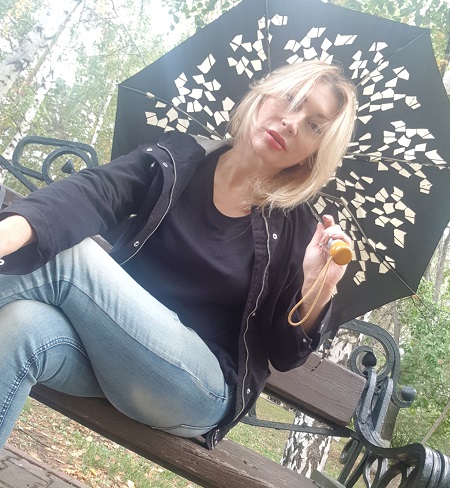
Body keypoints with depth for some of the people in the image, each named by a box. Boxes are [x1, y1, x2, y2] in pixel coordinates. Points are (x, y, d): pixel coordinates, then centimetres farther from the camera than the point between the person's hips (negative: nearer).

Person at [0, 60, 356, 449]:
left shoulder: (294, 231, 1)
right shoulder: (175, 159, 4)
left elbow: (284, 355, 1)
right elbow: (90, 194, -15)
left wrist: (316, 289, -19)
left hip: (199, 391, -2)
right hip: (105, 347, 2)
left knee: (67, 255, -24)